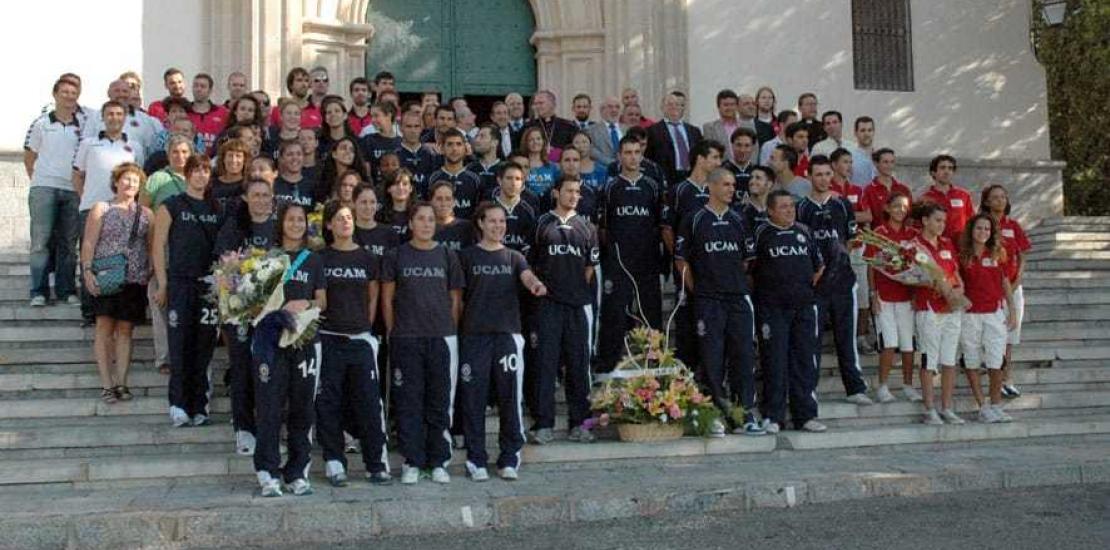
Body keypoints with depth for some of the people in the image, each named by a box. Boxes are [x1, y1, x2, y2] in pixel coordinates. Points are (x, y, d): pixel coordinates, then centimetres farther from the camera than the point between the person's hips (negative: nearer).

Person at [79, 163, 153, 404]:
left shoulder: (145, 214, 11)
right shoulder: (101, 209, 6)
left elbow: (153, 247, 10)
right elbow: (89, 243, 0)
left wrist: (154, 275, 0)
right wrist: (87, 271, -10)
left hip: (134, 280, 2)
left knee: (125, 329, 4)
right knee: (105, 327, -5)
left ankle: (121, 382, 7)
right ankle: (106, 384, -2)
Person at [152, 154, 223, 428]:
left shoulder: (217, 209, 13)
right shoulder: (171, 206, 4)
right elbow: (158, 246, 1)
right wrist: (162, 284, -5)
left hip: (209, 284, 3)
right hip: (180, 282, -3)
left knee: (204, 346, 4)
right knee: (180, 344, -5)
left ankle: (198, 407, 10)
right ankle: (178, 406, -3)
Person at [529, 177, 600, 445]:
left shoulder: (586, 227, 14)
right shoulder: (542, 224, 6)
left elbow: (590, 266, 16)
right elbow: (530, 262, 6)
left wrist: (577, 289, 8)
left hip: (579, 304, 3)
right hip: (548, 303, -3)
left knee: (579, 364, 4)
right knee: (546, 362, -4)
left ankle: (578, 423, 12)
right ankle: (543, 424, -1)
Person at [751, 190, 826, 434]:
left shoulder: (804, 232, 12)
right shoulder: (761, 234, -1)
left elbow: (819, 265, 21)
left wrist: (809, 285, 11)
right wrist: (763, 287, -1)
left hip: (804, 306, 4)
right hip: (773, 308, -4)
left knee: (805, 360, 5)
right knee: (774, 362, -3)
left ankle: (805, 415, 12)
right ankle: (772, 416, 4)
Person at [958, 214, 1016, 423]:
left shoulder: (998, 253, 5)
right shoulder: (963, 255, 2)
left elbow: (1006, 284, 10)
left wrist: (1012, 312, 7)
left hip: (995, 313, 0)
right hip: (969, 314, 0)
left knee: (995, 364, -4)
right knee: (971, 363, 2)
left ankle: (996, 406, 8)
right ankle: (983, 407, 11)